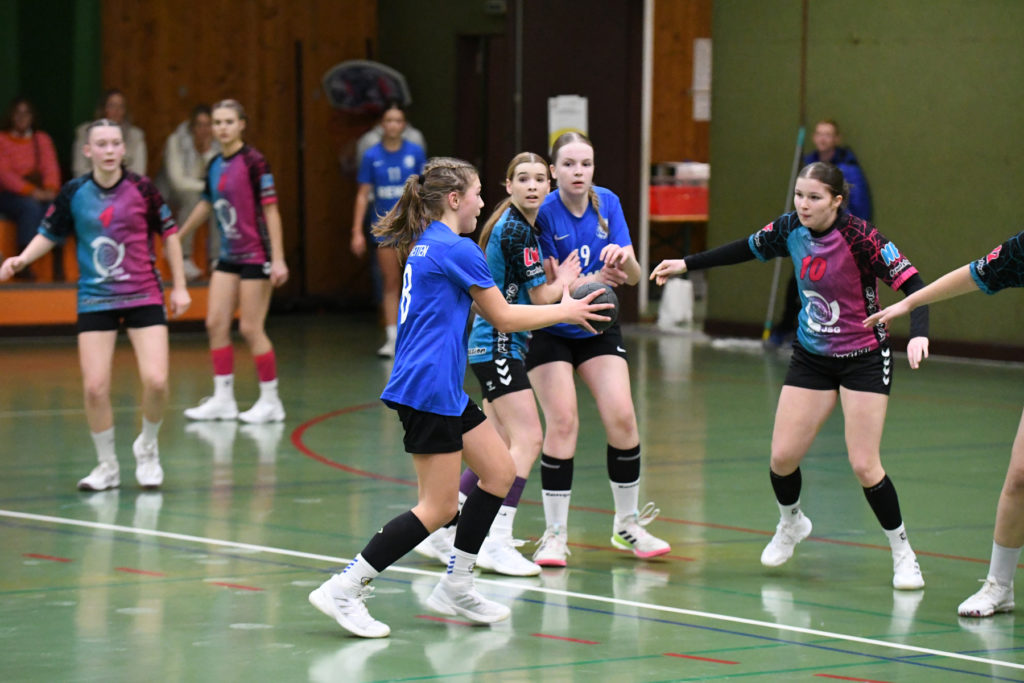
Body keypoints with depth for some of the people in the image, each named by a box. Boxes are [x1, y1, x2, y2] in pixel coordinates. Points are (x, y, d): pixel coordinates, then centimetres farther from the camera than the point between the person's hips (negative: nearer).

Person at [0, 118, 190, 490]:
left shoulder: (141, 188, -6)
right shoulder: (73, 193, -2)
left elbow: (169, 233, 5)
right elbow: (48, 234, 10)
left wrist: (179, 286, 6)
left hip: (144, 296, -1)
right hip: (95, 301, 1)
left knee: (155, 381, -14)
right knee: (95, 387, -9)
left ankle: (147, 449, 15)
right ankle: (107, 466, 12)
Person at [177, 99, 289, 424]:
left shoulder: (253, 162, -13)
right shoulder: (215, 166, 8)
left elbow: (271, 210, -15)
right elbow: (206, 205, 23)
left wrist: (278, 259, -19)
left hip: (256, 255, -7)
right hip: (229, 256, 7)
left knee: (251, 329, -4)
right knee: (216, 324, 4)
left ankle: (271, 401, 7)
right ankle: (223, 399, 11)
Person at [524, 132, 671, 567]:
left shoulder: (607, 203, -5)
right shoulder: (543, 214, -17)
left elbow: (633, 277, -7)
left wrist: (624, 259, -30)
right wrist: (594, 280, -33)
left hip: (598, 330, 4)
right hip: (550, 332, -4)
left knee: (621, 417, -8)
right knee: (562, 422, -13)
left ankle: (627, 524, 9)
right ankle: (555, 534, -4)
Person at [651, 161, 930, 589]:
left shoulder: (859, 237, -22)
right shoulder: (790, 229, -6)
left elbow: (911, 283, -25)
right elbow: (747, 249, 13)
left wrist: (918, 334, -42)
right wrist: (686, 264, 17)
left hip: (864, 359, -5)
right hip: (811, 357, 5)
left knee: (864, 465, -12)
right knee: (782, 456, -1)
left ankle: (902, 553, 8)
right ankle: (790, 525, 31)